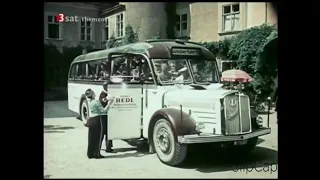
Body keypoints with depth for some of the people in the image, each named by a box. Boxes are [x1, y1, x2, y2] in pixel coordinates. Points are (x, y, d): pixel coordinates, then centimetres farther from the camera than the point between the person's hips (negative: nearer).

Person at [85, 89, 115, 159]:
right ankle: (97, 154, 8)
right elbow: (103, 110, -15)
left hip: (90, 120, 8)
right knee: (98, 138, 3)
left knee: (91, 138, 13)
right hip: (97, 120, -7)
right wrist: (109, 104, -12)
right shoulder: (96, 102, -15)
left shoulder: (90, 102, 9)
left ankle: (90, 154, 20)